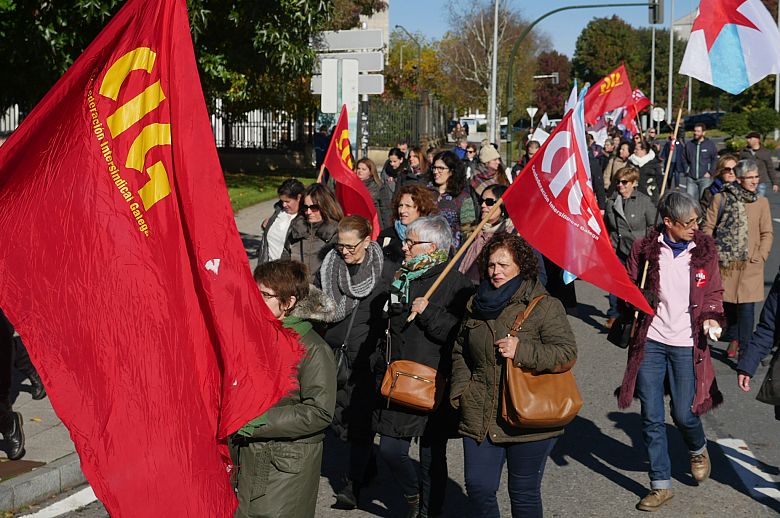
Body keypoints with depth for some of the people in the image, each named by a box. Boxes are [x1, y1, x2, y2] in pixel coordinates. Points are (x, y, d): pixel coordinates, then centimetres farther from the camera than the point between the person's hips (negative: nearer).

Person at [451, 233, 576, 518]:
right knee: (478, 488, 5)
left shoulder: (545, 307, -8)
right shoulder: (476, 305, 11)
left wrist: (522, 351, -22)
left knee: (524, 495, 8)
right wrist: (460, 389, 6)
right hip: (479, 418, 5)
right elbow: (460, 353, 21)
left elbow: (567, 353, -12)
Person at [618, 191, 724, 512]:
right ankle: (661, 485, 18)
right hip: (650, 342, 0)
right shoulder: (645, 249, -4)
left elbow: (714, 292, 10)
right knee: (652, 418, 4)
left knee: (684, 414, 5)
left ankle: (698, 450, 41)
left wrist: (711, 316, -10)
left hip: (686, 344, 0)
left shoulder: (704, 249, -1)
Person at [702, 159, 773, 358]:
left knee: (747, 305, -6)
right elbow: (708, 227, 2)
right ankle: (734, 339, 28)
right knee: (729, 303, 10)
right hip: (725, 262, 0)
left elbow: (767, 233, 8)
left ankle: (745, 345, 5)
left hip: (750, 265, 0)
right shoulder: (721, 199, -2)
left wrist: (761, 256, -3)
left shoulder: (762, 203, 4)